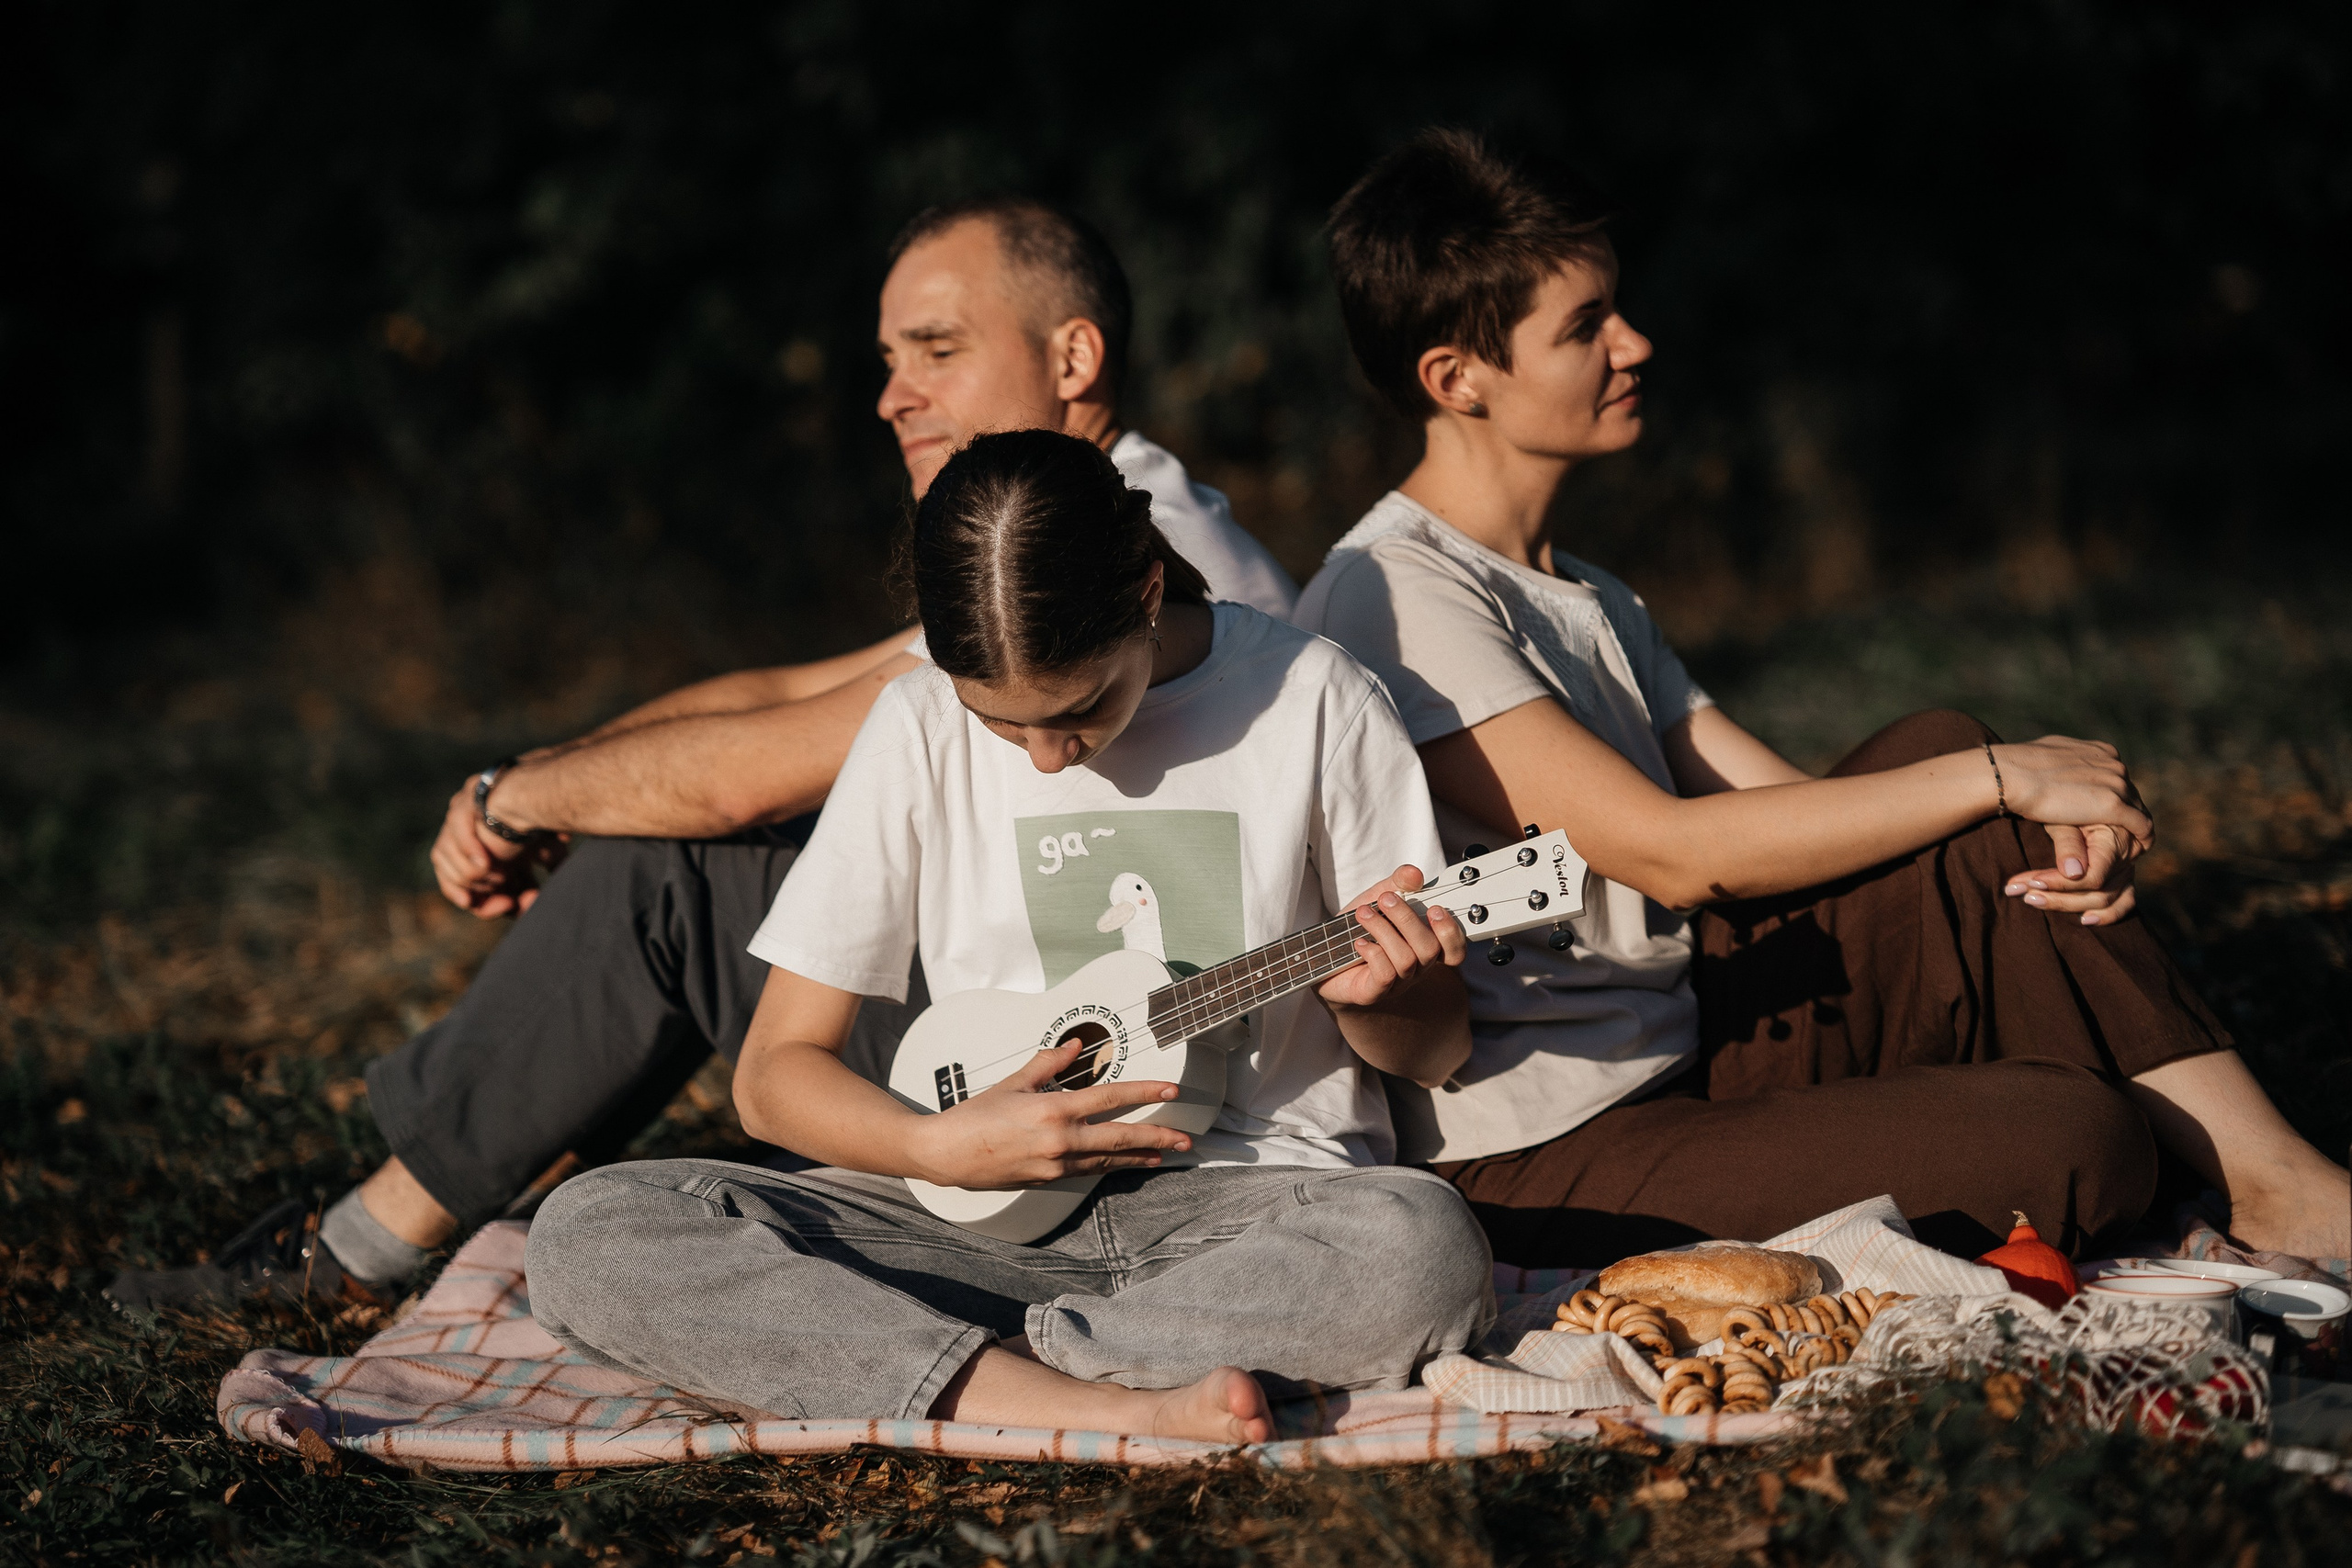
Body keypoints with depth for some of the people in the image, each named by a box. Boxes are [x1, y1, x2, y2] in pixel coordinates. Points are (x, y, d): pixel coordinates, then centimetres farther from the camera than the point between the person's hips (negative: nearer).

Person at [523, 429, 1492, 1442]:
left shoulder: (1313, 702, -3)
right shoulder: (922, 729, 1)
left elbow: (1435, 1049, 7)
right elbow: (774, 1072, 5)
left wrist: (1370, 996, -16)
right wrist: (940, 1148, -13)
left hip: (1255, 1202, -2)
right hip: (990, 1211, 2)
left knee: (1424, 1250, -38)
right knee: (586, 1235, -21)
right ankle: (1097, 1404, -32)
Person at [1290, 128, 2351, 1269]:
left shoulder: (1590, 606, 17)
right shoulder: (1393, 597, -14)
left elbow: (1786, 814, 11)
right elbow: (1670, 853, -20)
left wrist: (2033, 825, -9)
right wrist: (1998, 780, -15)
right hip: (1544, 1172, -9)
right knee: (2077, 1142, -24)